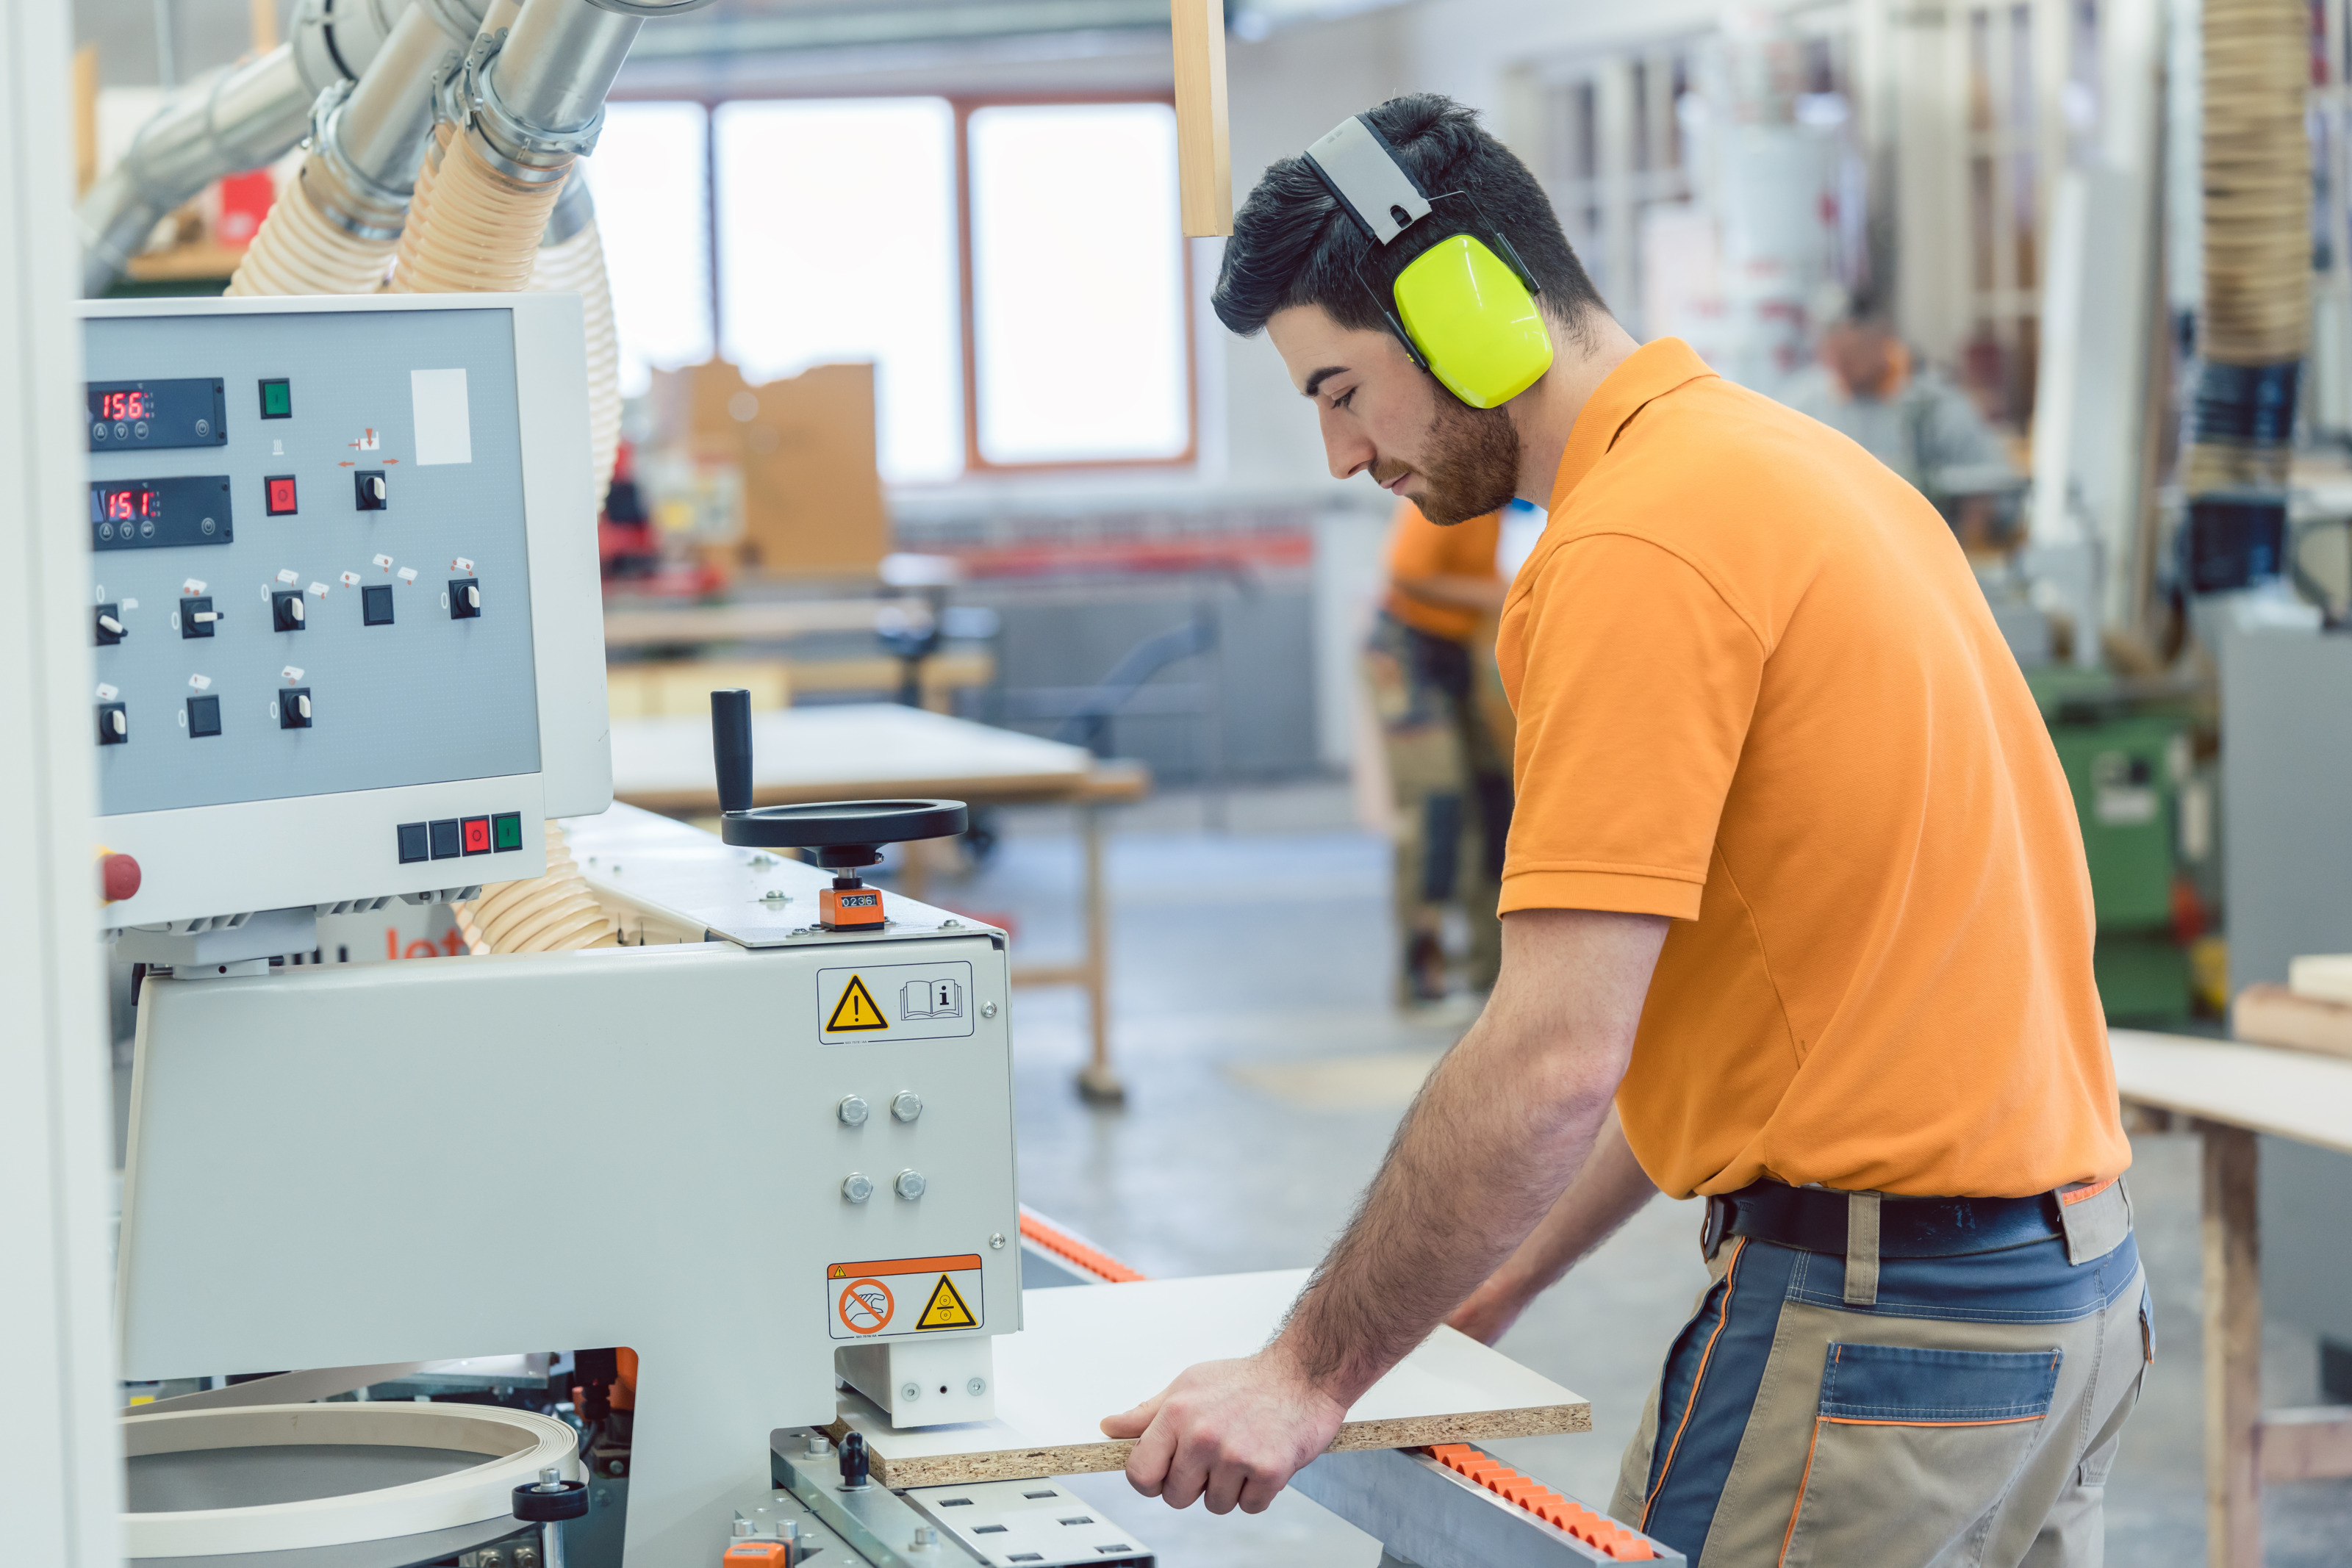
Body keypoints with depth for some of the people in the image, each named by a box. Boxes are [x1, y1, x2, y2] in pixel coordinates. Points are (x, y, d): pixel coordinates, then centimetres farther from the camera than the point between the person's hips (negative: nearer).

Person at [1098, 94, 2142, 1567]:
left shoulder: (1637, 546, -17)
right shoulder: (1786, 463, 14)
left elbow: (1558, 1058, -23)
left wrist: (1314, 1374, -15)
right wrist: (1502, 1282, 19)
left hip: (1869, 1316, -10)